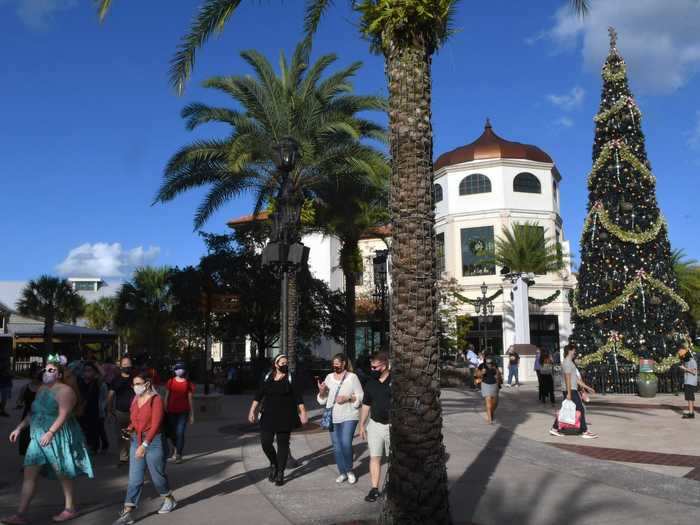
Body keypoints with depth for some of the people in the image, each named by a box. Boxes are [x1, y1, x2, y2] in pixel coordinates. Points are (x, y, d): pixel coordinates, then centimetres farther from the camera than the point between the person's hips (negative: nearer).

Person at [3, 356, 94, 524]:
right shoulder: (42, 389, 12)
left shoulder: (65, 391, -14)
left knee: (63, 475, 5)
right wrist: (19, 428, 13)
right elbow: (32, 413, 19)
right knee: (29, 475, 3)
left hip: (58, 439, -8)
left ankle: (70, 509, 21)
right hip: (38, 438, 8)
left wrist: (50, 432, -34)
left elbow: (63, 415, -24)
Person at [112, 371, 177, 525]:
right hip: (136, 440, 6)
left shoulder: (156, 400, -16)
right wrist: (129, 429, -2)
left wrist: (144, 445, -28)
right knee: (134, 478, 5)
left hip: (154, 441, -6)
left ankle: (169, 500, 33)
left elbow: (155, 425, -22)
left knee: (157, 475, 10)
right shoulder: (135, 399, 5)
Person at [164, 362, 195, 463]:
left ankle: (178, 455, 5)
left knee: (180, 433, -6)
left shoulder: (188, 383, 0)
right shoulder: (170, 382, 3)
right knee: (172, 432, 10)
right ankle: (177, 447, 40)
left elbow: (190, 399, 4)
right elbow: (166, 397, 7)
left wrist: (192, 415, 4)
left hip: (183, 411, -2)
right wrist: (165, 411, 3)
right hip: (171, 411, 2)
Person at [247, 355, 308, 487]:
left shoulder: (291, 379, -1)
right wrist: (252, 410, 1)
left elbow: (299, 398, -5)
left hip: (285, 418, -2)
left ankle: (280, 473, 15)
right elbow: (258, 396, 8)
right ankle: (273, 464, 24)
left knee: (283, 444, 3)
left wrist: (303, 413, -12)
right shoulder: (267, 379, 6)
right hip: (268, 417, 2)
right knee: (265, 442, -5)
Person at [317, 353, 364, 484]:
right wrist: (321, 391, -8)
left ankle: (350, 471, 9)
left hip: (349, 416, -4)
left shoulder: (352, 377, -4)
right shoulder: (329, 377, 9)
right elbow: (323, 399, 13)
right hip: (333, 417, 4)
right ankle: (342, 473, 23)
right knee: (337, 446, 8)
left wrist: (348, 398, -20)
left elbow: (361, 397, -4)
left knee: (346, 444, -13)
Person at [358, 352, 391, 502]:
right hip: (375, 425, 3)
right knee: (374, 457, 3)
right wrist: (362, 425, 11)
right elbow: (366, 405, 11)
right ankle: (374, 489, 10)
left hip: (393, 425, -3)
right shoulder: (370, 383, 3)